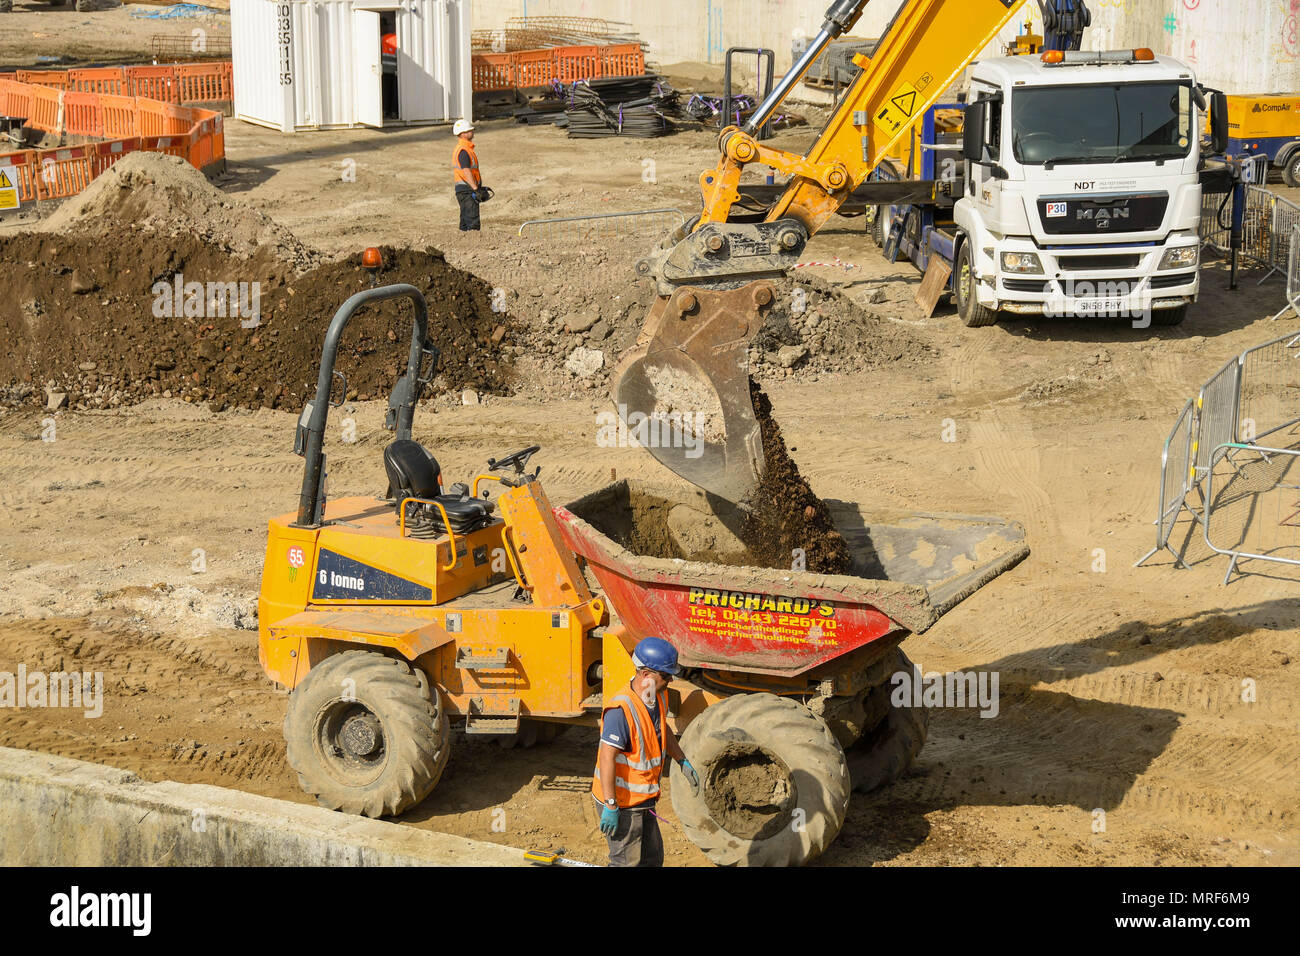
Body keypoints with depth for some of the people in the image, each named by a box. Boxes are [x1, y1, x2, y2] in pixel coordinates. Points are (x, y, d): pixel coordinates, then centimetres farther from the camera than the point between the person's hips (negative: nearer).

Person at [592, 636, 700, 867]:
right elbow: (608, 757, -30)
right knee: (627, 862, -1)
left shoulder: (658, 697, 2)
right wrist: (610, 805, -31)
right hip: (622, 802, -9)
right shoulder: (621, 709, -28)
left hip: (643, 798, 9)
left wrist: (682, 761, 23)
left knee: (652, 858, 19)